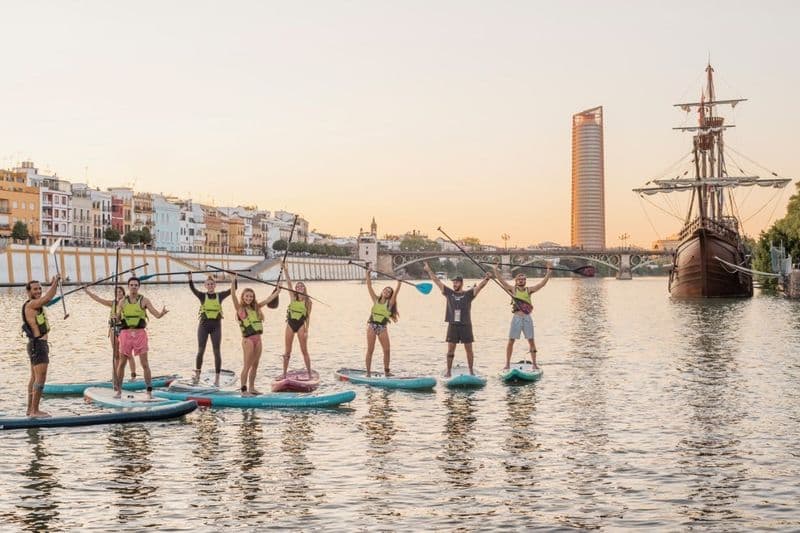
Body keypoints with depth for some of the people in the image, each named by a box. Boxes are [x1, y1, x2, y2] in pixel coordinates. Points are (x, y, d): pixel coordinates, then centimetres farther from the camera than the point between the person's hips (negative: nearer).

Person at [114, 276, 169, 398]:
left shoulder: (144, 301, 2)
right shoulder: (123, 302, 8)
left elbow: (157, 315, -5)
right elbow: (117, 318, 10)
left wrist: (163, 312, -28)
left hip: (140, 333, -2)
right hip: (126, 333, 2)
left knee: (144, 364, -5)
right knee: (121, 363, 7)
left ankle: (149, 391, -1)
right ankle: (118, 390, 18)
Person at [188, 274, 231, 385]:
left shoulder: (220, 296, 5)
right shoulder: (202, 296, 3)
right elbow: (193, 289, -12)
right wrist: (190, 277, -25)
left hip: (216, 326, 0)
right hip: (204, 325, 0)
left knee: (217, 351, 1)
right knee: (200, 350, -1)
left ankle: (217, 377, 3)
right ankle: (197, 374, 10)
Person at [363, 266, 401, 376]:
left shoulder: (390, 303, 3)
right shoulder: (376, 299, 5)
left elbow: (396, 292, -8)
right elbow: (369, 287, 0)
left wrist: (399, 282, -16)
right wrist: (368, 274, -7)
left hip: (383, 328, 0)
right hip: (372, 326, 0)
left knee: (387, 350, -1)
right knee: (370, 350, 0)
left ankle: (386, 371, 11)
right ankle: (368, 372, 3)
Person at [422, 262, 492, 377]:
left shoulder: (468, 294, 0)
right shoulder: (449, 293, 6)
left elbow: (479, 286, -12)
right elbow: (437, 281, 6)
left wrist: (486, 278, -29)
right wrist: (428, 270, 4)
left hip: (465, 325, -2)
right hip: (453, 325, 2)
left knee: (468, 349, 4)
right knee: (450, 349, 3)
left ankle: (471, 370, 13)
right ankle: (448, 371, 9)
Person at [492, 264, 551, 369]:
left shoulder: (529, 290, 7)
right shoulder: (513, 289, 5)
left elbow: (542, 284, 2)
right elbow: (501, 280, 1)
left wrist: (548, 273, -6)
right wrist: (495, 269, -4)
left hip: (527, 318, 1)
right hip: (516, 318, -1)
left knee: (531, 341, 3)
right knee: (511, 341, 0)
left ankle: (534, 363, 10)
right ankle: (507, 364, 7)